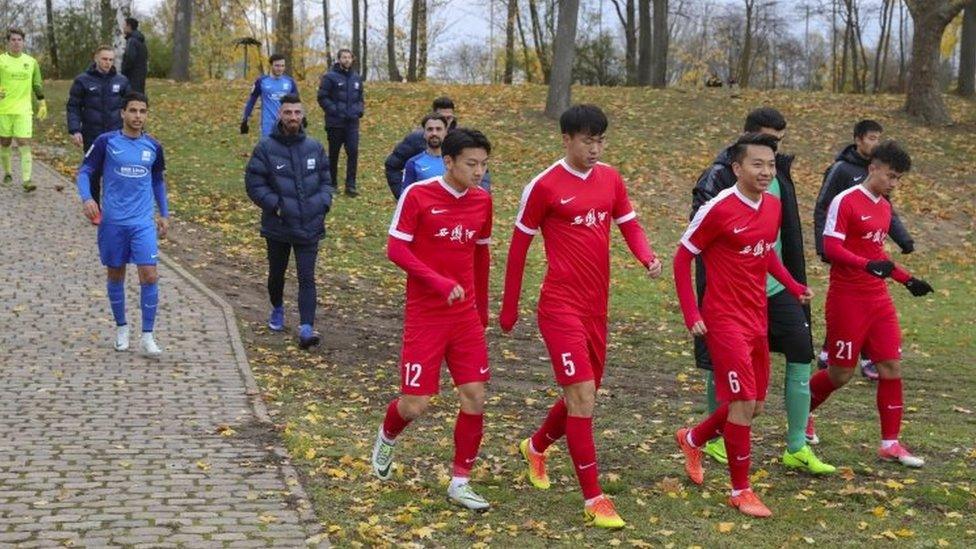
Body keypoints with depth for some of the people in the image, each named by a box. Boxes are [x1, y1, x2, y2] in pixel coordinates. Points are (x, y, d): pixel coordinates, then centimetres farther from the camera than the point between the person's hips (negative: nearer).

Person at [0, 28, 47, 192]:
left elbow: (37, 85, 17)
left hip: (24, 110, 0)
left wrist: (42, 104, 16)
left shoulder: (31, 62, 8)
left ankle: (26, 180, -12)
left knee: (24, 144, -9)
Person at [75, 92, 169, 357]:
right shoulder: (106, 142, -4)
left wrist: (164, 214, 19)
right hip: (112, 221, -1)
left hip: (143, 223, 1)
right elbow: (85, 171, 0)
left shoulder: (153, 146, 4)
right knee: (116, 275, 11)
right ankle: (121, 327, 30)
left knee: (149, 275, -10)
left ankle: (147, 337, -3)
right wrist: (87, 198, -18)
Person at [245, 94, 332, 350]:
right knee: (276, 273, 19)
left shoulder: (314, 147, 3)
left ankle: (306, 328, -13)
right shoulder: (266, 148, -8)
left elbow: (325, 180, 13)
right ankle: (277, 309, 46)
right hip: (278, 226, -1)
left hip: (309, 227, 1)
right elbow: (254, 184, -7)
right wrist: (275, 204, -17)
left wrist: (323, 203, -4)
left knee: (307, 278, -8)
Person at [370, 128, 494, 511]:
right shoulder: (418, 195, -11)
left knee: (475, 398, -2)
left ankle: (460, 482, 11)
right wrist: (438, 281, -23)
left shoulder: (481, 200, 5)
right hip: (425, 316, -5)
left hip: (465, 315, 5)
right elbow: (395, 248, -13)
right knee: (416, 404, -4)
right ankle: (388, 436, 32)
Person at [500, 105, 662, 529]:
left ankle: (536, 447, 46)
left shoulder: (610, 179, 7)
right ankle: (594, 500, -6)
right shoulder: (545, 186, -9)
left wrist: (647, 258, -9)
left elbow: (629, 224, 13)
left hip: (596, 305, 7)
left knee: (584, 393, 17)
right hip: (561, 306, -7)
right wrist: (509, 309, 2)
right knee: (582, 395, -12)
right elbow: (519, 246, -2)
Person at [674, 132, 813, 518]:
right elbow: (682, 258, -10)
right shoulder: (719, 209, -16)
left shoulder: (773, 207, 5)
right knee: (743, 403, -9)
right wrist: (691, 316, -13)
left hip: (757, 319, 8)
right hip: (726, 321, -8)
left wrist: (794, 287, 8)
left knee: (754, 405, 14)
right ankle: (741, 491, 4)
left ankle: (692, 439, 39)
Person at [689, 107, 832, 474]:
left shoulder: (780, 173, 9)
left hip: (776, 287, 6)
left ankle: (797, 449, 5)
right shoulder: (719, 176, -11)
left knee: (802, 354, -2)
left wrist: (797, 283, 16)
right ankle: (714, 439, 27)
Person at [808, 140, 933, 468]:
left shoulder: (884, 207, 14)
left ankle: (890, 444, 7)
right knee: (841, 373, 1)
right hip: (847, 300, -7)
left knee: (891, 367, 1)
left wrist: (907, 280, 18)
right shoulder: (845, 201, -11)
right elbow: (830, 247, -19)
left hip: (878, 299, 7)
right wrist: (868, 265, -30)